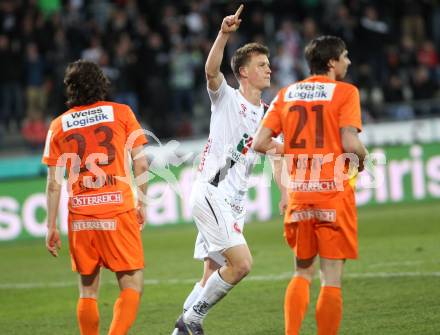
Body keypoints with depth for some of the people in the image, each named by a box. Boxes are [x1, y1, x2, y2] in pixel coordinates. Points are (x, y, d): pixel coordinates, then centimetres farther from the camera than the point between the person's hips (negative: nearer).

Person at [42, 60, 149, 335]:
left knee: (88, 290, 12)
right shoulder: (121, 113, 5)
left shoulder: (59, 125, 9)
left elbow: (54, 183, 6)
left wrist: (51, 226, 10)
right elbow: (141, 162, 1)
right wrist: (143, 203, 10)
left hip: (80, 215, 3)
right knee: (132, 286, -1)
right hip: (118, 209, -2)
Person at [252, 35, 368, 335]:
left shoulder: (285, 94, 9)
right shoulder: (345, 92, -5)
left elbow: (260, 143, 3)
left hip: (298, 195, 5)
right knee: (332, 278, 0)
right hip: (334, 193, -5)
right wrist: (363, 157, 5)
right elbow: (350, 143, -16)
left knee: (303, 272, 18)